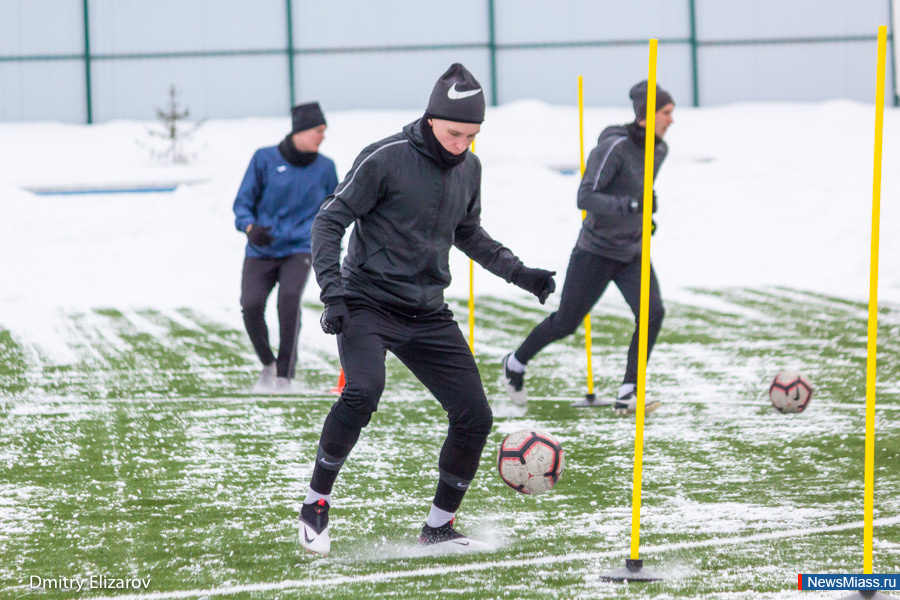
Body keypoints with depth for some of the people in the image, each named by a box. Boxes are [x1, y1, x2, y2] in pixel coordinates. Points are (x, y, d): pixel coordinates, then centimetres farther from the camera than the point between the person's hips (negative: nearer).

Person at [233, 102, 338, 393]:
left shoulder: (325, 167, 7)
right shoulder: (265, 159, -1)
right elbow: (243, 202, 2)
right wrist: (250, 228, -19)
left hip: (299, 249, 0)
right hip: (261, 252, 0)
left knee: (289, 297, -27)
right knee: (251, 305, -18)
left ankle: (285, 374, -17)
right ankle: (268, 365, 10)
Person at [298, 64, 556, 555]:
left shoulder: (469, 168, 6)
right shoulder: (386, 158, -14)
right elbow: (331, 221, -9)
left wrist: (518, 273, 17)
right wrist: (332, 290, -19)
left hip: (427, 314, 6)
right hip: (368, 305, -6)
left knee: (475, 416, -1)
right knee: (362, 393, -31)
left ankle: (438, 528, 16)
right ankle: (315, 505, -13)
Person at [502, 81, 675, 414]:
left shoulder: (660, 151, 2)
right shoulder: (614, 148, -22)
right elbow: (585, 198, -29)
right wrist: (631, 205, -38)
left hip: (633, 252, 6)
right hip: (597, 250, -6)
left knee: (653, 312, -17)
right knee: (565, 323, 6)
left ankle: (627, 396, -12)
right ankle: (515, 363, 34)